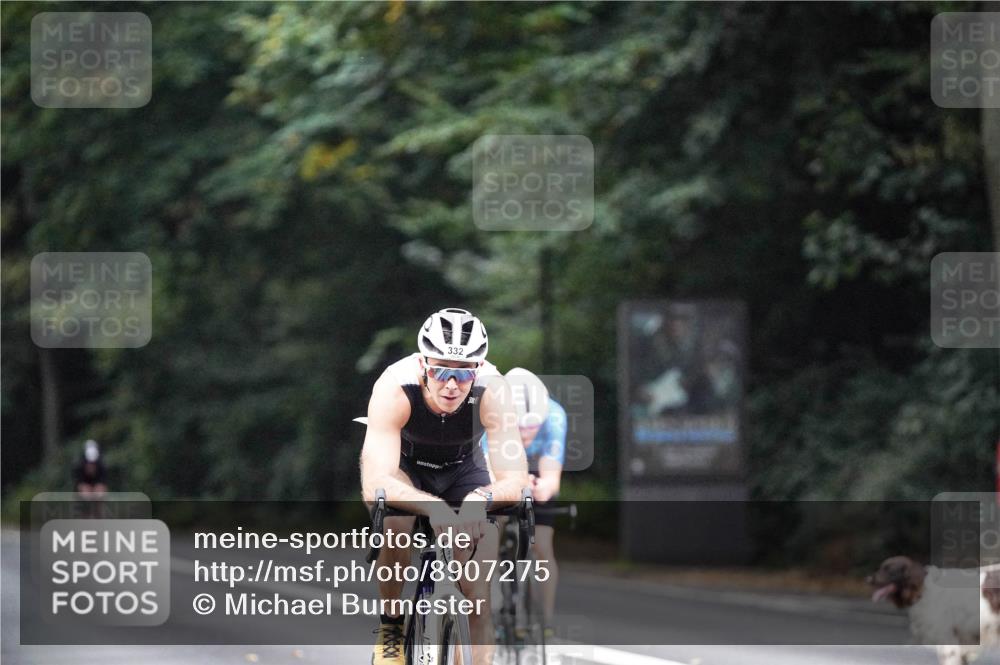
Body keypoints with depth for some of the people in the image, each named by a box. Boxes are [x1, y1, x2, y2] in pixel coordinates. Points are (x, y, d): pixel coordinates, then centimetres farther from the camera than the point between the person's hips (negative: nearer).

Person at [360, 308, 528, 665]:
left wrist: (483, 498, -58)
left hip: (462, 469, 2)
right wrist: (432, 507, -62)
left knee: (479, 590, -12)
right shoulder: (395, 388, -37)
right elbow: (375, 483, -44)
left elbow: (515, 480, -35)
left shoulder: (492, 391, -32)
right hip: (404, 466, -2)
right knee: (396, 524, -33)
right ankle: (390, 625, -10)